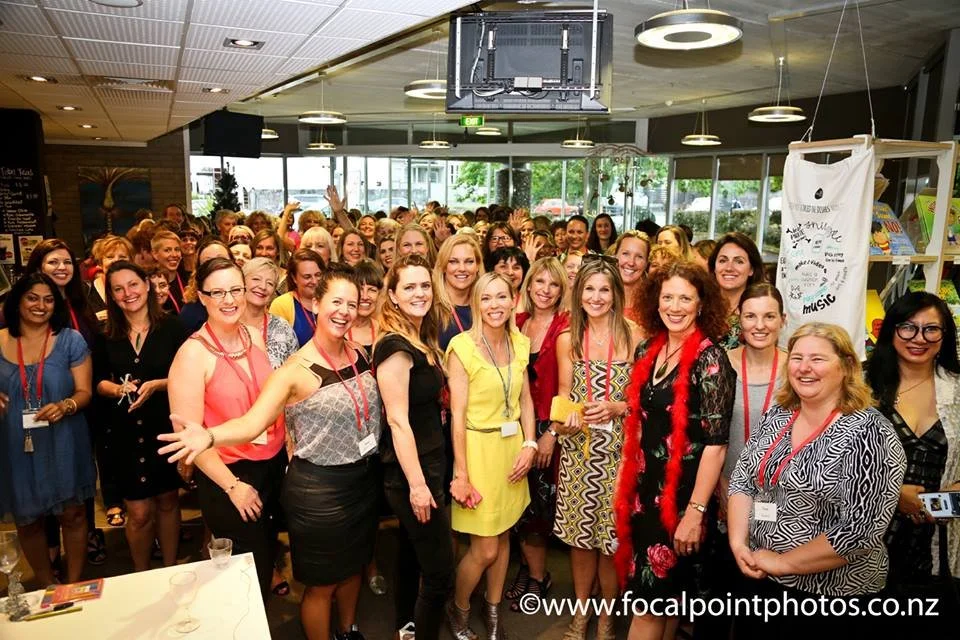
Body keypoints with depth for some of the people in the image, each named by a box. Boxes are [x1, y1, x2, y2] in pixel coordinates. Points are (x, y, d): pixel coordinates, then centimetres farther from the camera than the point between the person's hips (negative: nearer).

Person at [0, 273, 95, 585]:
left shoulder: (70, 340, -3)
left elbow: (84, 391, -4)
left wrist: (65, 406, -24)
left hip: (62, 445, -2)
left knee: (72, 514, 7)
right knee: (27, 521, 14)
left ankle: (73, 586, 26)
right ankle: (48, 588, 34)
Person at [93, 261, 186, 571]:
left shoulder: (171, 327, -6)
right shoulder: (106, 336, 3)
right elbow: (98, 381, 7)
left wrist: (157, 385, -20)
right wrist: (118, 389, -13)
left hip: (167, 427, -1)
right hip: (126, 433, 1)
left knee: (168, 502, 13)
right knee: (138, 513, 2)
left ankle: (170, 571, 32)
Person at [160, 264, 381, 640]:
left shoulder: (359, 353, -1)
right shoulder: (297, 369, -19)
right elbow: (253, 422, -30)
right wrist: (209, 436, -46)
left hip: (364, 480, 6)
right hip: (319, 489, -6)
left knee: (353, 565, 26)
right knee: (322, 583, 12)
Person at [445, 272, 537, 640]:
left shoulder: (520, 343, 2)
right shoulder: (462, 346, -16)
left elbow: (525, 400, 9)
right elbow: (457, 414, -16)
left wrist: (529, 445, -3)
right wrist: (461, 475, -15)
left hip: (512, 447, 6)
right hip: (478, 448, -5)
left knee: (503, 535, 17)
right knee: (485, 548, 1)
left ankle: (493, 609, 39)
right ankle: (458, 609, 30)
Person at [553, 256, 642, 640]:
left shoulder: (634, 336, -4)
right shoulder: (567, 340, 5)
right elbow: (564, 394, 9)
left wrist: (616, 408, -17)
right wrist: (562, 421, -10)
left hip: (618, 449, -2)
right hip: (577, 449, 2)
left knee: (613, 536, 5)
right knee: (579, 533, 11)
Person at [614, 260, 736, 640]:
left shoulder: (710, 360, -14)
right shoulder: (647, 351, 4)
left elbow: (715, 444, -17)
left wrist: (696, 512, -19)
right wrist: (624, 479, 11)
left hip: (681, 493, -6)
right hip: (644, 487, 6)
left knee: (653, 597, 5)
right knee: (655, 595, 18)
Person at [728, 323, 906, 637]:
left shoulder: (867, 432, -18)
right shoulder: (775, 417, 2)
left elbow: (860, 529, -23)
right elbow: (742, 479, 6)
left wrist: (783, 562, -17)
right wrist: (737, 542, -8)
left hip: (830, 597, -6)